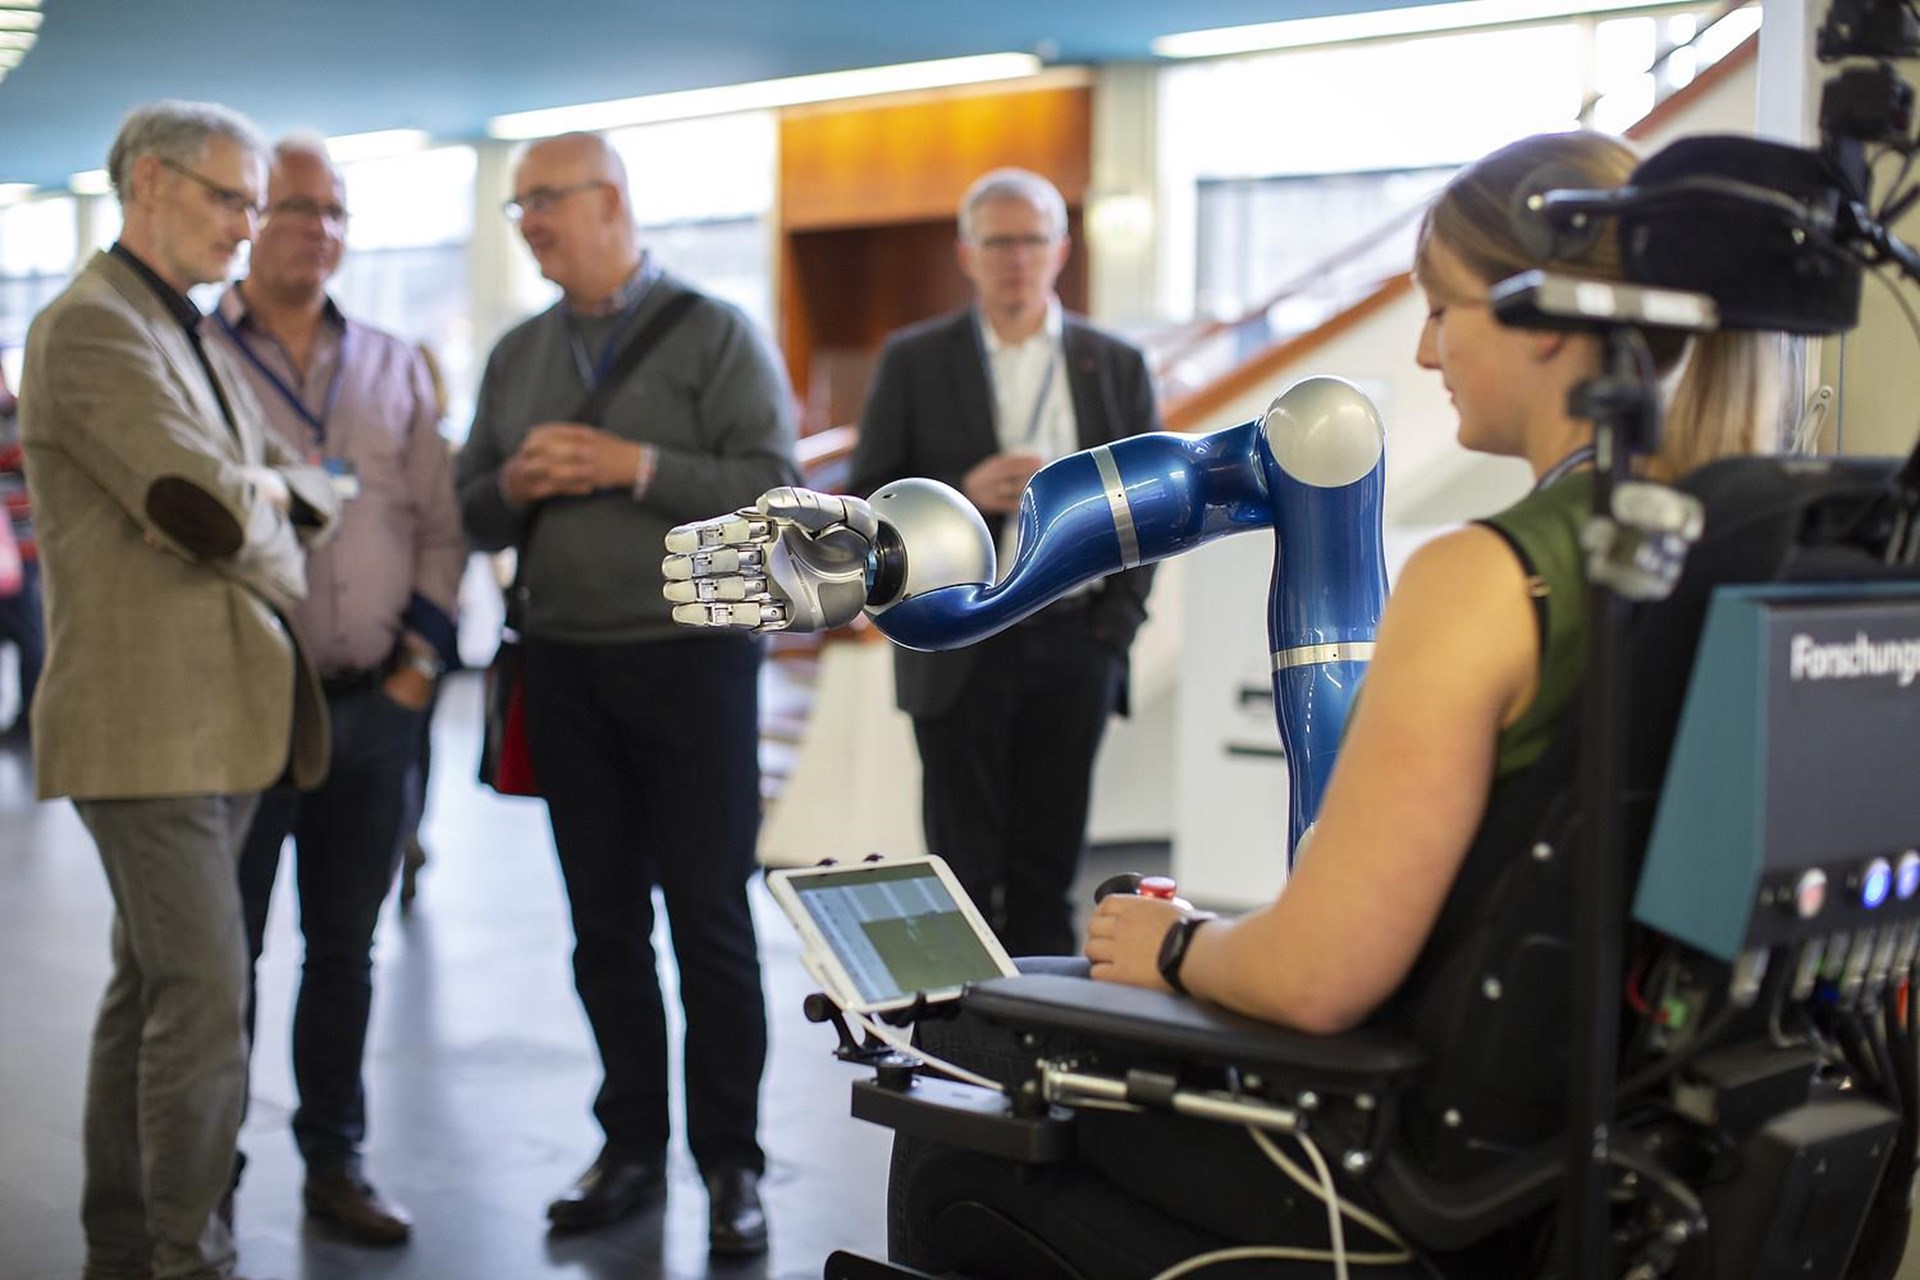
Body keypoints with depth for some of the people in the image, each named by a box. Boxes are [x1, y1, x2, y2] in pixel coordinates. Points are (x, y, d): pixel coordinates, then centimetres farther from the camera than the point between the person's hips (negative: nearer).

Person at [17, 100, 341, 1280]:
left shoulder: (192, 335, 19)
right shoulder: (93, 326, -11)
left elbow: (315, 494, 14)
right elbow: (210, 512, -20)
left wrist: (274, 486, -6)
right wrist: (273, 527, -1)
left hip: (221, 718, 9)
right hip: (149, 726, -9)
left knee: (154, 989, 15)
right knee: (205, 1001, -8)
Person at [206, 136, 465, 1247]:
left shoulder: (396, 368, 12)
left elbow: (440, 525, 11)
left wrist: (423, 658, 1)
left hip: (376, 704, 4)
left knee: (346, 947, 12)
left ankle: (336, 1162, 24)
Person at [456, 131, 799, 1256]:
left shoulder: (715, 335, -2)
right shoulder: (518, 355, 14)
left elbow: (773, 487, -11)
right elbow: (474, 516, 14)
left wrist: (636, 466, -17)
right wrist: (516, 487, -7)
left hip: (690, 657, -5)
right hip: (564, 665, 5)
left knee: (710, 919, -1)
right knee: (605, 924, 9)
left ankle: (731, 1163, 8)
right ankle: (632, 1149, 19)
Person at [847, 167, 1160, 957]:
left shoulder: (1116, 366, 8)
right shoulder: (914, 360, 3)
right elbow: (869, 502, 1)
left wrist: (1118, 622, -1)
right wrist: (962, 496, -16)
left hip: (1073, 645, 2)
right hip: (958, 647, -1)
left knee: (1048, 863, 6)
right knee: (964, 866, 2)